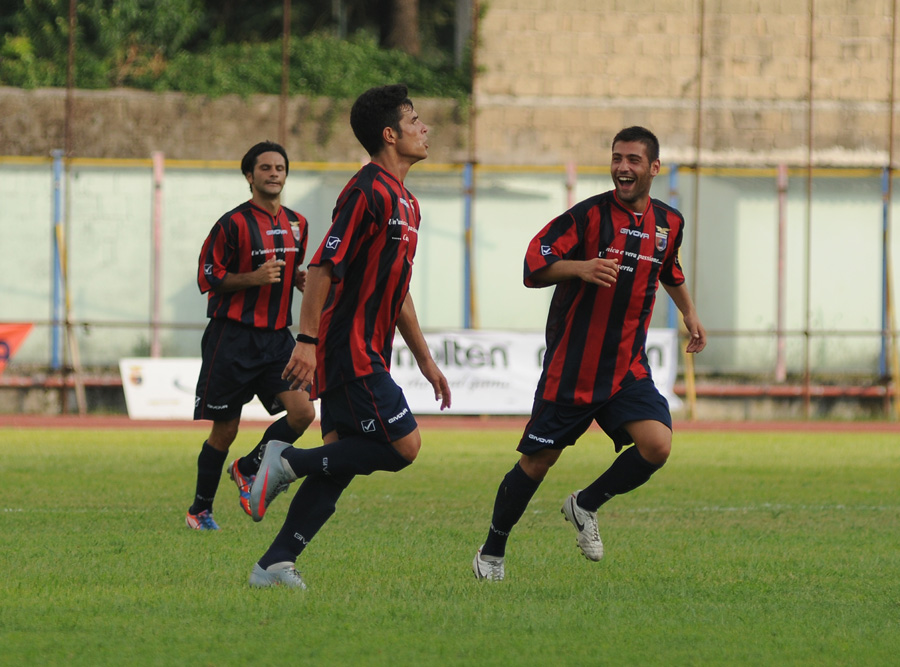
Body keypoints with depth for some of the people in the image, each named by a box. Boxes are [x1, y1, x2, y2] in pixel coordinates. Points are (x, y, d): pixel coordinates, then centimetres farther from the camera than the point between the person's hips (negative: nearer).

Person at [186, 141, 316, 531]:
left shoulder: (297, 224, 11)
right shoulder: (234, 224, -9)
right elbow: (208, 277, -8)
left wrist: (301, 279, 3)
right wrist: (254, 278, -20)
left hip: (277, 337, 5)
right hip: (233, 336, -5)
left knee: (303, 412, -13)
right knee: (225, 429, 1)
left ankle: (248, 468, 12)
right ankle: (200, 510, 19)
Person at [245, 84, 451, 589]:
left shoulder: (405, 203, 18)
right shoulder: (369, 193, -13)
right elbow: (323, 267, -18)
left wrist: (425, 359, 24)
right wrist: (307, 340, -24)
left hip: (366, 353, 10)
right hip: (349, 352, -10)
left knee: (339, 463, 4)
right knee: (404, 445, -13)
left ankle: (276, 564, 3)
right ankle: (290, 462, -6)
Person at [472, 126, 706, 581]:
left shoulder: (668, 223, 7)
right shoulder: (589, 214, -10)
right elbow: (534, 266, -16)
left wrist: (689, 313, 30)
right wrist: (581, 268, -31)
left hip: (628, 366, 4)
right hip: (572, 367, -4)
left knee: (656, 445, -17)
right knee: (539, 459, 2)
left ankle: (586, 505, 9)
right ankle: (492, 551, 21)